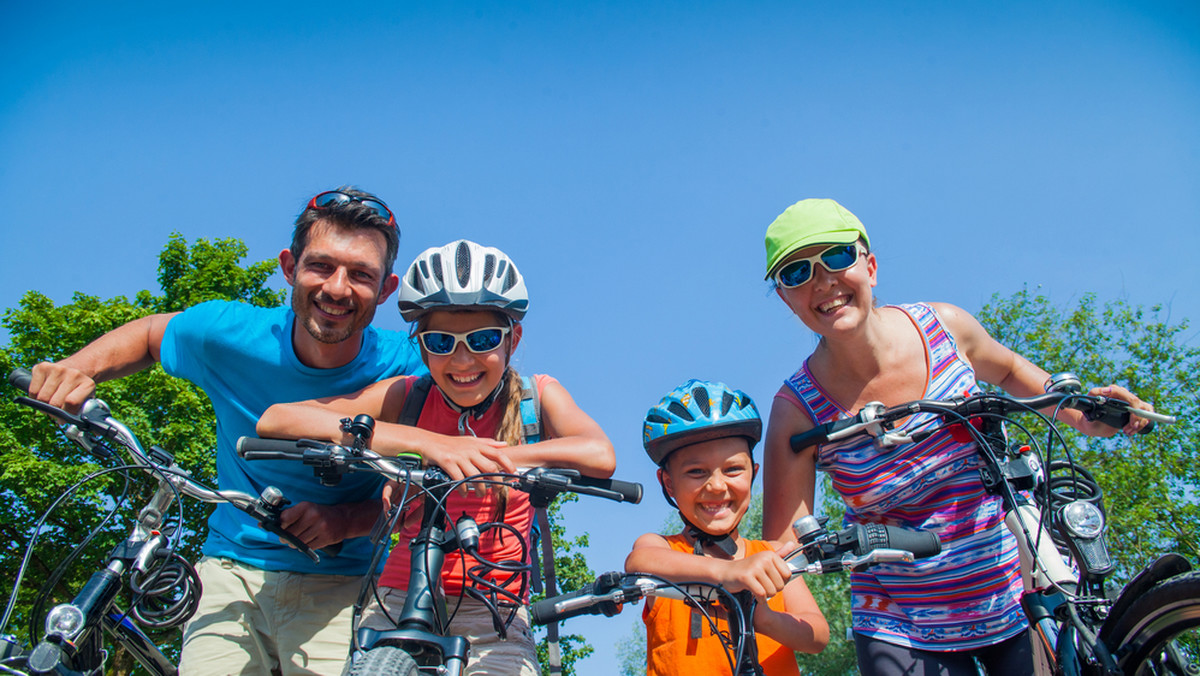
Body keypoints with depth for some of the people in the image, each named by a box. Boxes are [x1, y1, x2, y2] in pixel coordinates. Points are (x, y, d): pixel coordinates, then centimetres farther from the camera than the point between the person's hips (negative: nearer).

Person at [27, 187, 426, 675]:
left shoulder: (403, 368, -17)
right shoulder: (229, 333, -13)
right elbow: (152, 333, 10)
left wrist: (346, 520, -25)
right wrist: (82, 366, -8)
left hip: (340, 586, -1)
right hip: (233, 568, 2)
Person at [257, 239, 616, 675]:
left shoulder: (538, 397, -2)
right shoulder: (406, 397, -3)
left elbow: (599, 456, -22)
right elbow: (275, 420, -17)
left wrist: (481, 456, -32)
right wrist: (425, 442, -26)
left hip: (495, 618, 0)